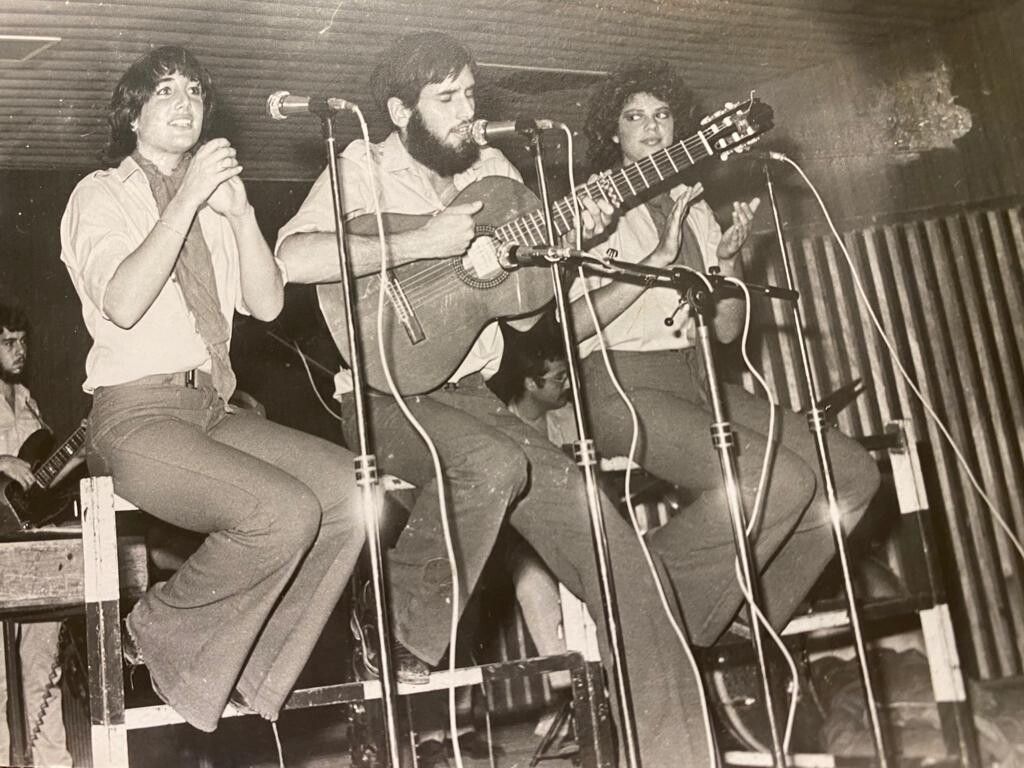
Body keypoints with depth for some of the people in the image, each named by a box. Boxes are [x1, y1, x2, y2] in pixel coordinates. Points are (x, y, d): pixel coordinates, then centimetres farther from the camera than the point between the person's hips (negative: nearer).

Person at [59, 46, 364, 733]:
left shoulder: (211, 207, 21)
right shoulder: (103, 193, 4)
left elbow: (267, 304, 8)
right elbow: (122, 303, -16)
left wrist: (238, 208, -3)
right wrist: (188, 197, -15)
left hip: (214, 409, 6)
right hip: (137, 413, -6)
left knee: (357, 491, -15)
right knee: (286, 512, -29)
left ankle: (252, 675, -3)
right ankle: (154, 635, -3)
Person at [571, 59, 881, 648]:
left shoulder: (697, 210, 20)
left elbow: (728, 330, 16)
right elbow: (573, 323, -12)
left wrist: (729, 258, -1)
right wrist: (659, 257, -15)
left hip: (698, 378, 7)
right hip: (624, 383, -7)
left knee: (852, 473, -8)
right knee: (778, 482, -28)